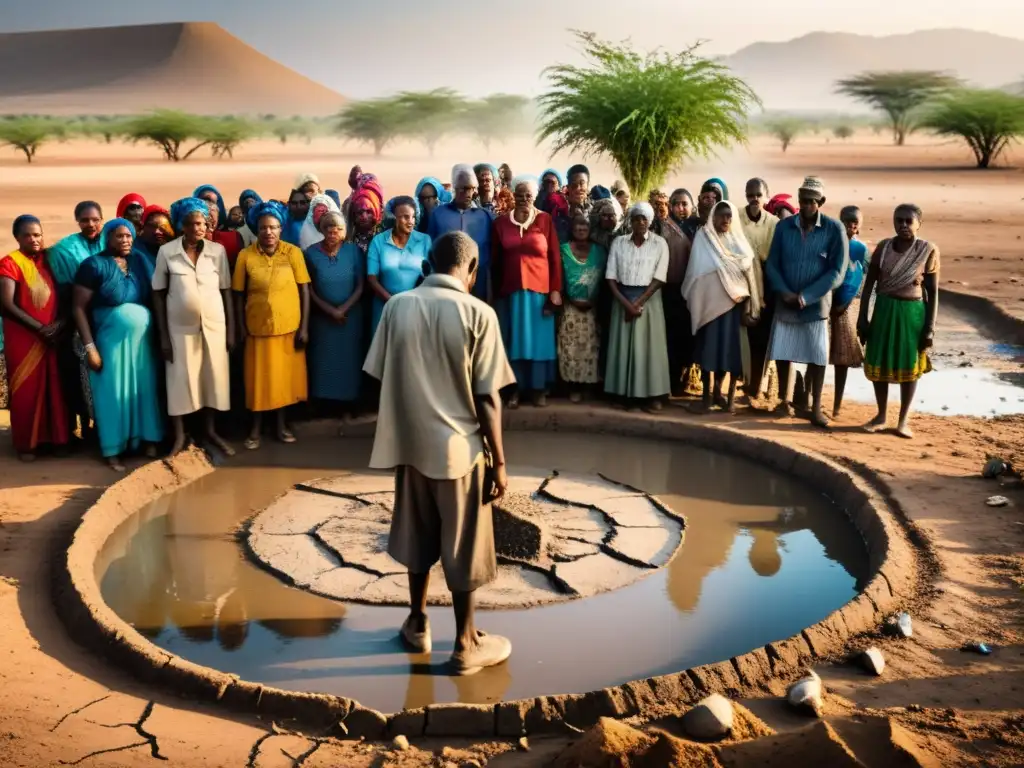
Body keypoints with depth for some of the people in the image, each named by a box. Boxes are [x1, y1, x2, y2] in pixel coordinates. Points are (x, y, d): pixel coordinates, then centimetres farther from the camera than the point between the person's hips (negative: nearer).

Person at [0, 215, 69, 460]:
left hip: (54, 337, 4)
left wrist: (60, 323, -9)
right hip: (23, 338, -4)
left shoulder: (49, 259, 8)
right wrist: (39, 328, -16)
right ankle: (26, 443, 13)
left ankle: (56, 437, 16)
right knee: (26, 390, 3)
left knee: (55, 388, 5)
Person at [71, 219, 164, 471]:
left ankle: (148, 439, 22)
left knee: (144, 388, 10)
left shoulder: (138, 262, 6)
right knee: (114, 393, 3)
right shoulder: (94, 265, -9)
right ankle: (113, 451, 13)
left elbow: (152, 299, 9)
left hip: (142, 340, 4)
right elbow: (79, 308, -10)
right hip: (110, 341, -4)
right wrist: (90, 347, -15)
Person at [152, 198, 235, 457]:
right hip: (180, 327, -1)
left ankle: (210, 431, 24)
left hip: (214, 325, 1)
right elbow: (158, 295, -2)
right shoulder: (166, 252, -5)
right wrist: (163, 335, -5)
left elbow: (226, 291, 3)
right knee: (180, 380, 5)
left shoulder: (218, 250, -1)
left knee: (213, 377, 8)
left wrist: (231, 330, 0)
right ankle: (179, 436, 18)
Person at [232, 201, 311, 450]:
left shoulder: (293, 252, -4)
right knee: (258, 379, 8)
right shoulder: (245, 256, -4)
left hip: (288, 326, 0)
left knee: (285, 376, 11)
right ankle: (256, 428, 22)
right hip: (258, 327, 0)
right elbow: (239, 295, 1)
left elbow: (304, 291, -1)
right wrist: (241, 328, -1)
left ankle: (281, 425, 27)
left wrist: (304, 326, -5)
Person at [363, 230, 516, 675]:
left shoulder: (397, 306, -1)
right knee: (463, 547, 7)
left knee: (419, 536, 20)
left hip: (409, 441, 4)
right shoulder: (477, 313, -12)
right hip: (458, 445, -4)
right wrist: (499, 460, -5)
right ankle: (466, 645, 17)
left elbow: (383, 378, 3)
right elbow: (487, 397, -13)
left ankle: (418, 624, 33)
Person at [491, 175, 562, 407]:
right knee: (514, 340, 5)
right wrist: (496, 290, 4)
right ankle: (516, 388, 12)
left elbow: (555, 257, -1)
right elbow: (495, 260, 8)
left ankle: (539, 388, 11)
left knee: (538, 338, 3)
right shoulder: (501, 222, 5)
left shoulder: (545, 220, 0)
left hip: (539, 289, -1)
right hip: (511, 290, 1)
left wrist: (556, 290, -7)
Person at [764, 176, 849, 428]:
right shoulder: (784, 226, 1)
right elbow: (772, 264, 3)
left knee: (817, 357, 1)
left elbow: (837, 271, -9)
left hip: (815, 304, -2)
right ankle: (785, 400, 24)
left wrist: (805, 297, -15)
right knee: (782, 353, 8)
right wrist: (785, 292, -13)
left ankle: (816, 408, 9)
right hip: (785, 302, 3)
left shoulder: (834, 229, -7)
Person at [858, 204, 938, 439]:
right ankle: (881, 416, 23)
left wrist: (930, 328, -8)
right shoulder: (883, 247, 0)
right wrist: (863, 318, 0)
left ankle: (903, 420, 16)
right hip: (884, 311, 3)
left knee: (910, 367, 5)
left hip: (913, 312, -2)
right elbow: (869, 284, 5)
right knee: (878, 364, 8)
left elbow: (933, 292, -5)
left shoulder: (928, 250, -7)